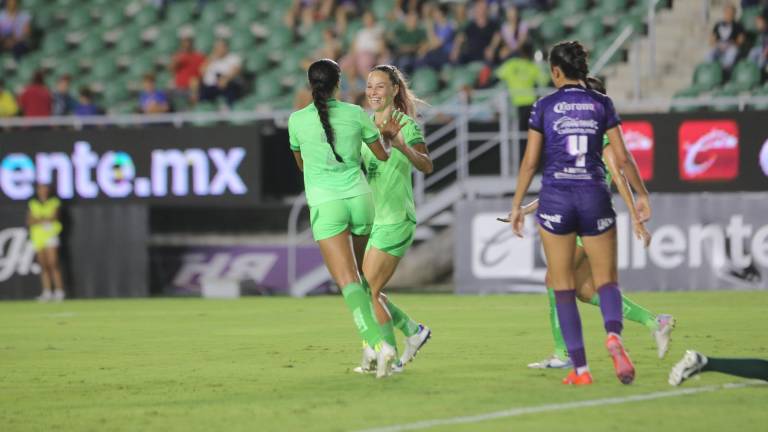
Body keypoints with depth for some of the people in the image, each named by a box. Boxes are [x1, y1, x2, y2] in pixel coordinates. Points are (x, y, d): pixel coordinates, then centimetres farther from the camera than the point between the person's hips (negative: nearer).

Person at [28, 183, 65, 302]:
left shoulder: (54, 202, 6)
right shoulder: (33, 204, 15)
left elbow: (54, 216, -9)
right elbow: (29, 221, 7)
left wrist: (38, 220, -9)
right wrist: (45, 220, -8)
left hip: (50, 234, -4)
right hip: (37, 236, 4)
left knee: (53, 263, -13)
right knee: (43, 266, 0)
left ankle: (59, 291, -14)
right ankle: (47, 292, 1)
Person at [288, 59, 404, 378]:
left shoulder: (297, 120, -1)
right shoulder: (356, 114, 2)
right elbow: (383, 155, 13)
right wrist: (388, 136, 34)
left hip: (325, 205, -3)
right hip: (360, 198, 3)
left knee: (348, 280, -12)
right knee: (367, 275, 22)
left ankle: (378, 343, -30)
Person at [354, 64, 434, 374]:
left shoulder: (406, 125, -8)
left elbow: (426, 166, -23)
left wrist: (402, 146, -41)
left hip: (395, 220, -8)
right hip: (372, 219, 8)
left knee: (369, 290, -9)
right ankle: (413, 331, 23)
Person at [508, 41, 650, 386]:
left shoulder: (545, 107, 2)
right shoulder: (602, 104, 5)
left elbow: (530, 161, 1)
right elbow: (621, 158, 3)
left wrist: (516, 205, 10)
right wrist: (634, 206, 11)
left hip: (555, 198, -1)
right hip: (595, 196, 1)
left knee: (563, 285, 8)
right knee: (607, 279, 9)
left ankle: (580, 368, 1)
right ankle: (614, 334, -24)